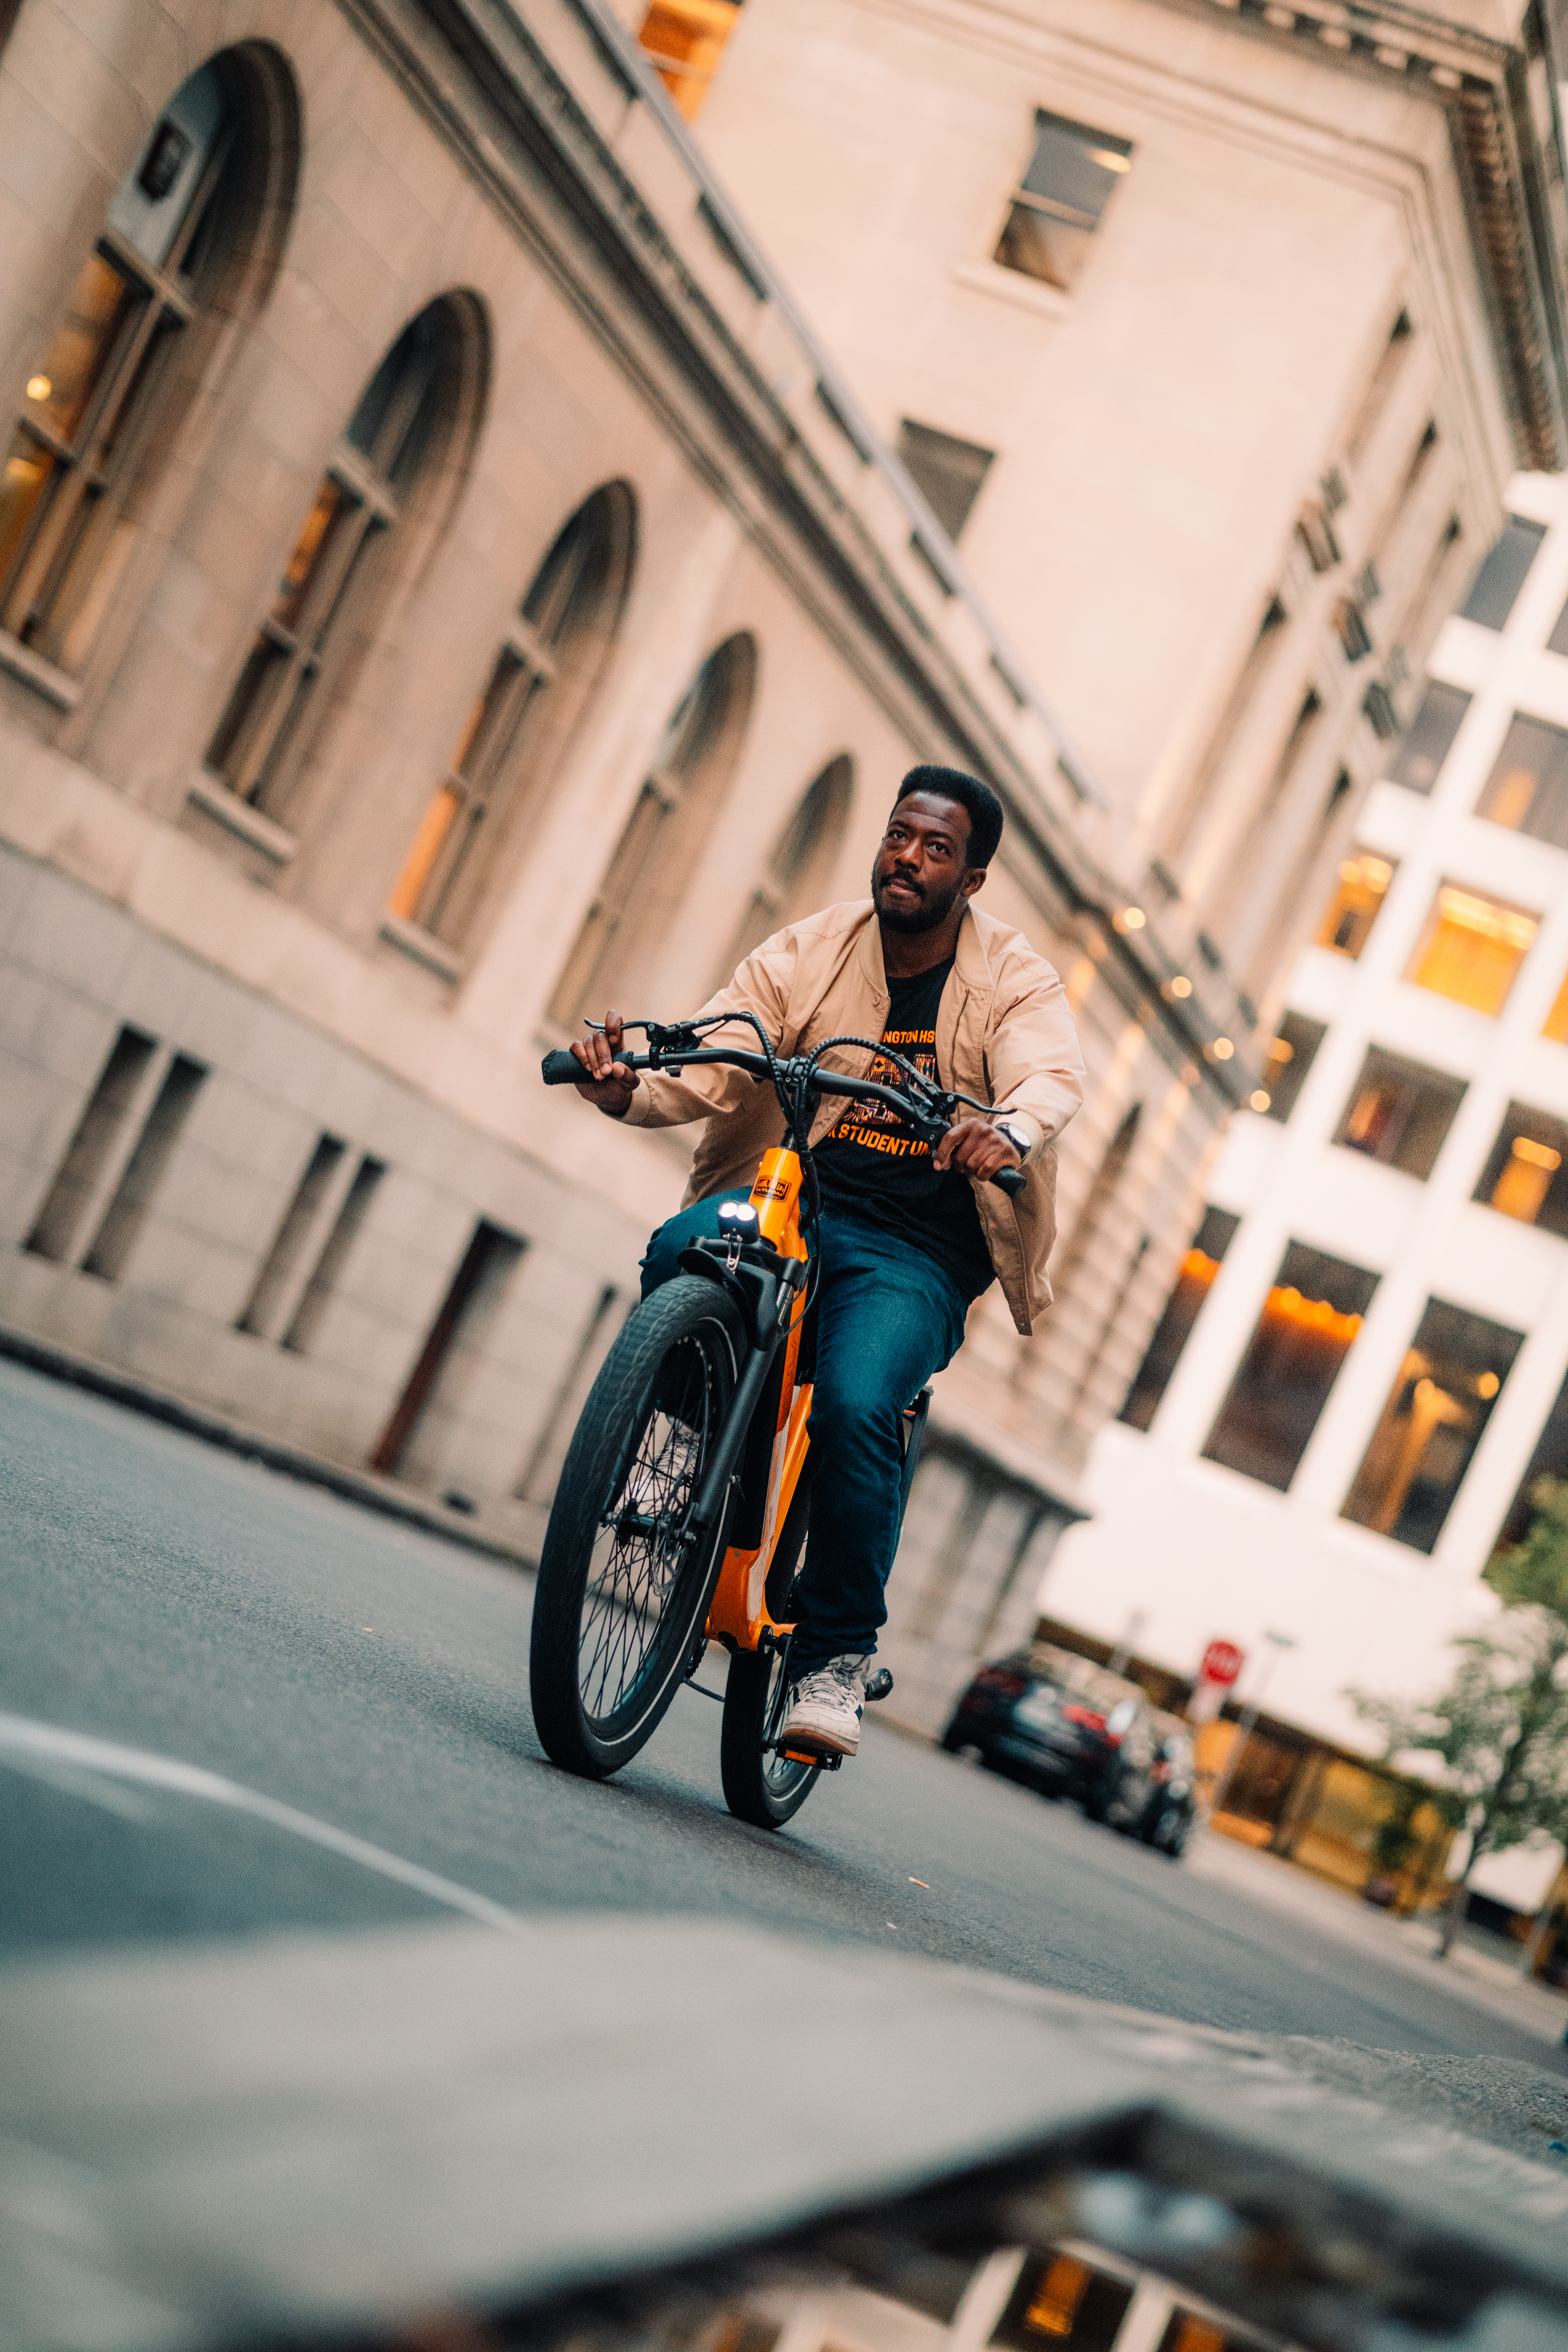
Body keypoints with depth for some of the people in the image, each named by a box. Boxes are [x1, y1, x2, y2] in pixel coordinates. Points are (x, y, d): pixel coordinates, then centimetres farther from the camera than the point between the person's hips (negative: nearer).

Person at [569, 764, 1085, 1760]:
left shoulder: (1016, 980, 2)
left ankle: (838, 1660, -12)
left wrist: (1010, 1131, -43)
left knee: (857, 1407, -28)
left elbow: (1053, 1078, -18)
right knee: (683, 1251, -31)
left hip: (916, 1255, -2)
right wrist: (629, 1088, -27)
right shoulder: (806, 954, 6)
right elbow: (706, 1068, -4)